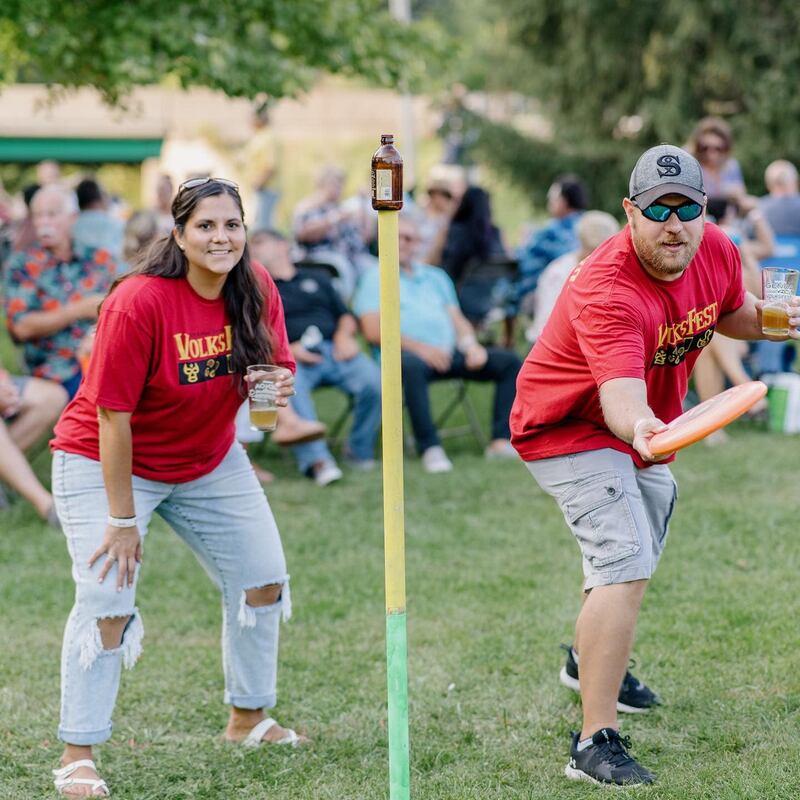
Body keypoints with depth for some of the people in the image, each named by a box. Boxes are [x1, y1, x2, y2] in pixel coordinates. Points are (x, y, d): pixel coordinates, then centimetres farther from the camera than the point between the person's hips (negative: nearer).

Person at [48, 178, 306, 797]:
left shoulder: (257, 290, -11)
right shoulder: (139, 301, -29)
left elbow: (276, 367, 2)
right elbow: (112, 414, -26)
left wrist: (278, 386, -25)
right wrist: (122, 519, -23)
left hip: (209, 462, 6)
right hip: (106, 462, -6)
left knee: (263, 579, 10)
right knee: (107, 599, -16)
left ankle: (248, 718, 29)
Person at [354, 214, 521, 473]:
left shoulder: (435, 276, 28)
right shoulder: (375, 278, 10)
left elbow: (457, 319, 22)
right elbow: (374, 331, -3)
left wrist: (471, 344, -2)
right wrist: (419, 347, -15)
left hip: (449, 352, 6)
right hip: (405, 354, -6)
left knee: (508, 361, -10)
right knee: (412, 366, -41)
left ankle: (501, 441, -16)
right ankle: (430, 449, -41)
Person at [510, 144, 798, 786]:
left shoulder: (717, 251, -14)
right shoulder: (607, 290, -38)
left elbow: (733, 313, 9)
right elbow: (619, 396, -52)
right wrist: (641, 429, -73)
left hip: (644, 429, 9)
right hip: (571, 427, -8)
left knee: (639, 553, 28)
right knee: (625, 563, -25)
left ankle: (591, 660, 57)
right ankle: (596, 745, -24)